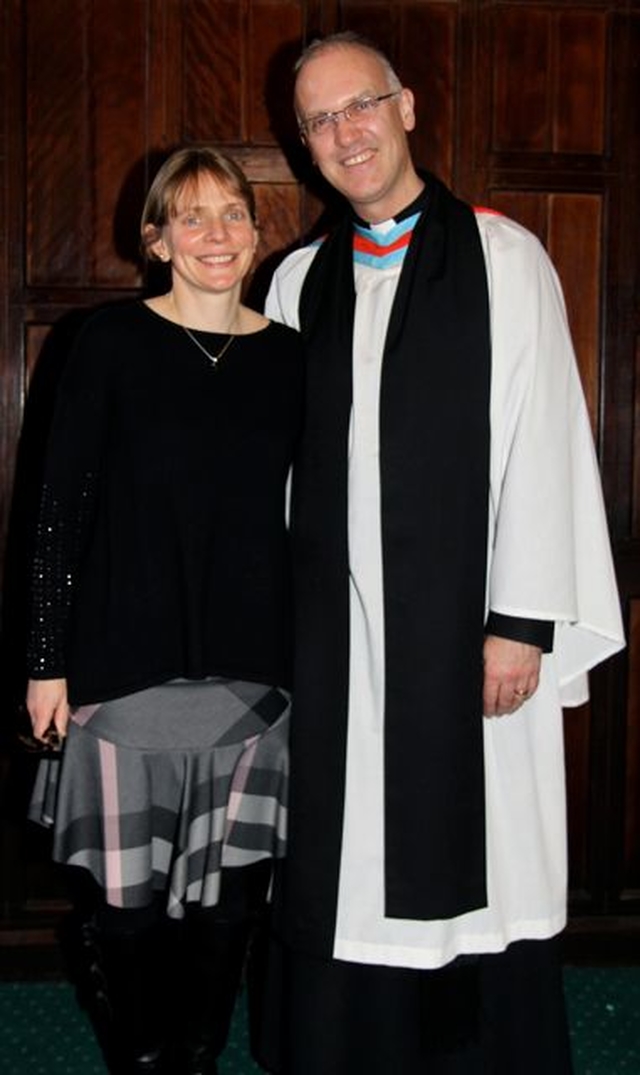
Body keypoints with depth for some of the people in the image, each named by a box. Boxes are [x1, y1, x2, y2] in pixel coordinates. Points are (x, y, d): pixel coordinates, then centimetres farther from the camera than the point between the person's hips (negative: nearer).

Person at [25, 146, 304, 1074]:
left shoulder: (290, 356, 6)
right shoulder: (113, 342, -1)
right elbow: (62, 504, -1)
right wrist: (49, 657, -4)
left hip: (253, 669, 2)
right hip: (130, 663, -2)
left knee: (232, 882, 9)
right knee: (131, 882, 5)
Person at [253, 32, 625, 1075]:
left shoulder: (502, 256, 1)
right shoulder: (298, 282, 12)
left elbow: (541, 448, -6)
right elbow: (272, 464, 13)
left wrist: (524, 622, -12)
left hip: (467, 626, -3)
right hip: (334, 632, 4)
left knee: (470, 863, 4)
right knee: (342, 878, 10)